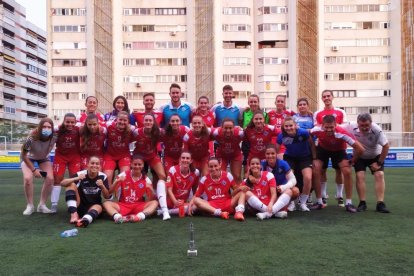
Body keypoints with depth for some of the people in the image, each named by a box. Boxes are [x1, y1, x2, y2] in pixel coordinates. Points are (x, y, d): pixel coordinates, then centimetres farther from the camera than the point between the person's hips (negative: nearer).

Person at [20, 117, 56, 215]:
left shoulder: (54, 138, -31)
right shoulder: (31, 138, -35)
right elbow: (23, 155, -21)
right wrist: (34, 169, -19)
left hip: (44, 159, 2)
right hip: (29, 158, -2)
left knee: (50, 178, -18)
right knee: (28, 178, -25)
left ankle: (42, 205, 0)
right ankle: (30, 206, -6)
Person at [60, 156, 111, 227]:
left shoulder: (102, 177, -5)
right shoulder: (81, 174, -11)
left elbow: (107, 196, -3)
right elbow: (62, 183, -20)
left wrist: (102, 186, -24)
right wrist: (76, 179, -38)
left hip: (94, 206, 0)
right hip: (79, 206, 0)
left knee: (98, 207, -34)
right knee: (71, 185, -20)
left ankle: (85, 220, -65)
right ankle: (74, 214, -33)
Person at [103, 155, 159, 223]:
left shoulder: (146, 179, -1)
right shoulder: (123, 175, -3)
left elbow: (151, 199, -3)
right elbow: (110, 192, -5)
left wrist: (150, 189, -23)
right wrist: (117, 182, -22)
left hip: (139, 206, 0)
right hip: (123, 205, 0)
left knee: (154, 202, -24)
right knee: (107, 203, -23)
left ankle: (140, 216, -50)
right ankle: (118, 217, -51)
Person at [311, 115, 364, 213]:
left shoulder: (342, 133, -39)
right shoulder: (317, 130, -34)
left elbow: (360, 149, -33)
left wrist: (352, 161, -16)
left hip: (338, 150, -1)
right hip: (322, 148, 1)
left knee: (347, 172, -17)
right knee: (315, 171, -13)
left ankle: (348, 203, -4)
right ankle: (319, 202, 1)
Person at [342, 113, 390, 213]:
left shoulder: (377, 130, -30)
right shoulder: (351, 127, -29)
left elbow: (386, 146, -21)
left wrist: (379, 162, -17)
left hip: (375, 156, 0)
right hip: (359, 156, 1)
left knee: (379, 175, -14)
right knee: (360, 176, -14)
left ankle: (380, 204, -10)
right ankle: (362, 203, -5)